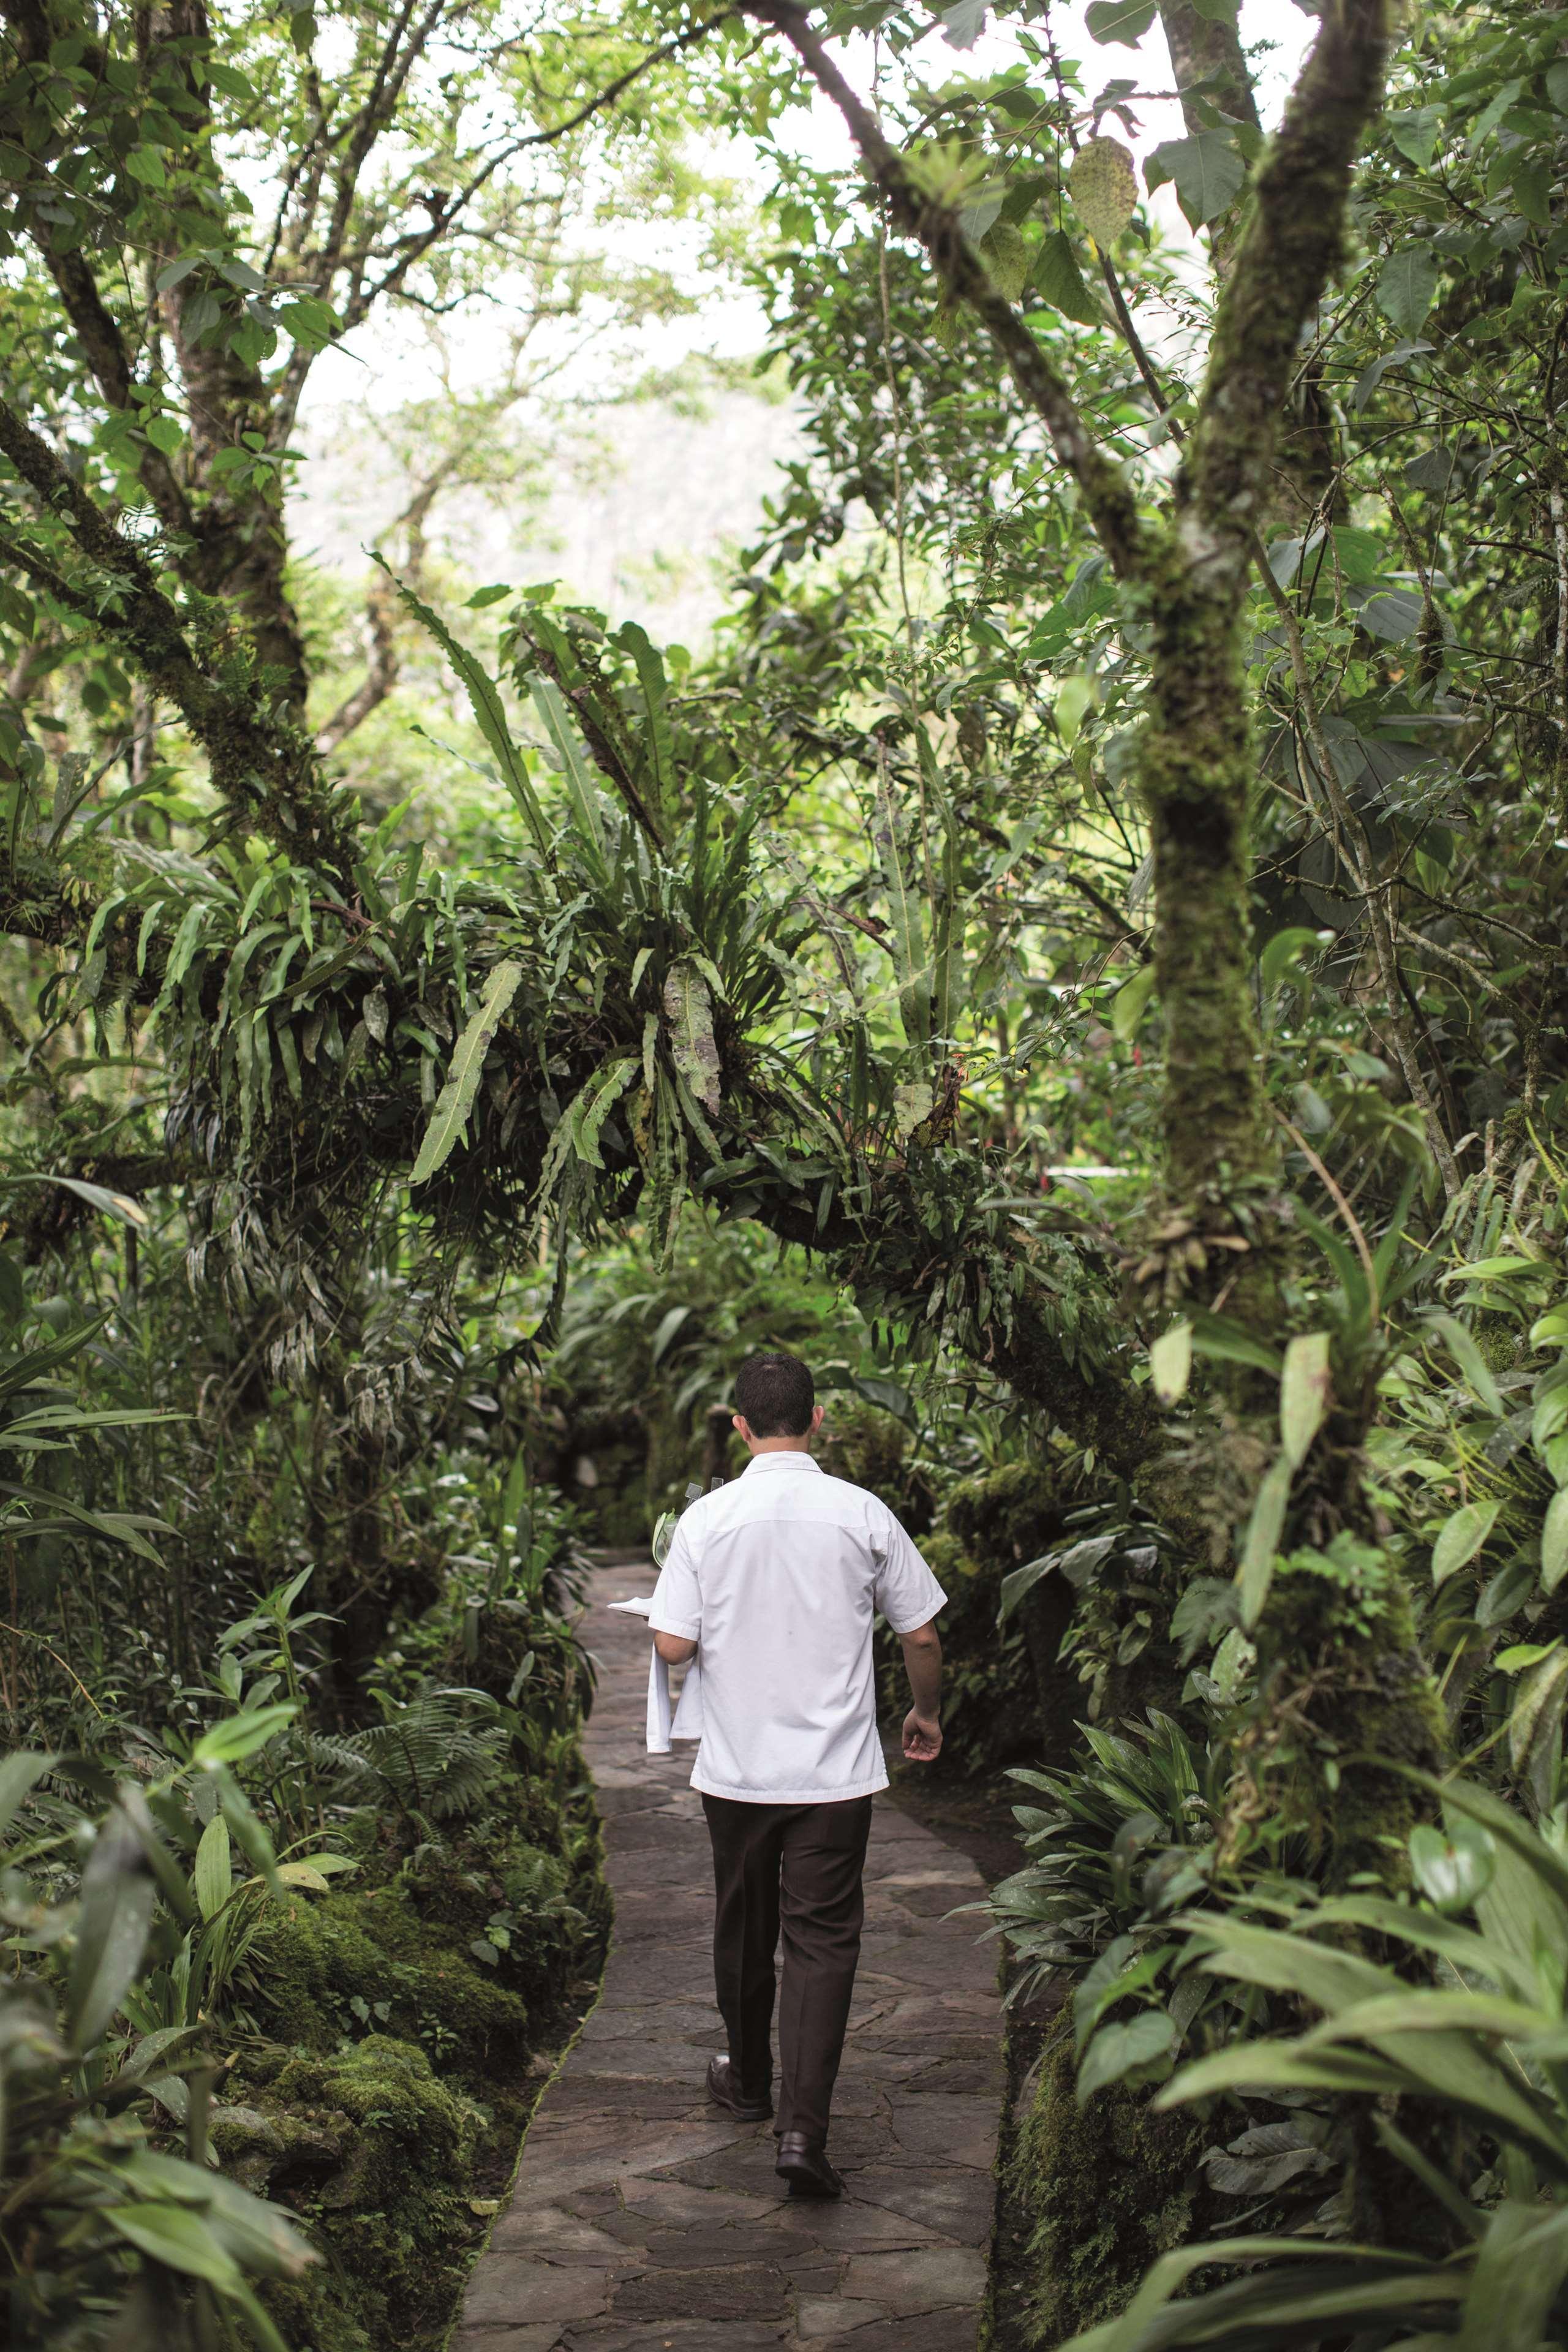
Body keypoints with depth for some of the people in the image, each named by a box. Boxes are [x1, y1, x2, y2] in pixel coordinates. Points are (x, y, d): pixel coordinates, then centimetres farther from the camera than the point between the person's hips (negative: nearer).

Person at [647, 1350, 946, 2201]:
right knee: (822, 1941, 1)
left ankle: (749, 2083, 37)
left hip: (736, 1768, 1)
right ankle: (803, 2127, -9)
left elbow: (672, 1644, -9)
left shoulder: (707, 1519, -7)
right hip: (836, 1769, -1)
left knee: (744, 1929, 19)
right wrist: (925, 1713, 18)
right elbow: (922, 1634, 0)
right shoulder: (861, 1514, -6)